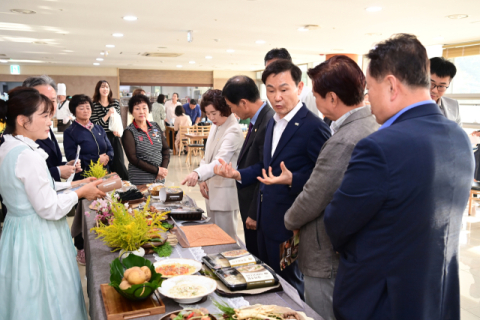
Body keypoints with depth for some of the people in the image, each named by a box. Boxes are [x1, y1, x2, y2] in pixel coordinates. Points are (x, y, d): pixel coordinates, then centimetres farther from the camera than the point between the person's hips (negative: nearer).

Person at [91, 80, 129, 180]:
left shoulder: (115, 103, 8)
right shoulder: (94, 105, -4)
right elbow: (95, 125, -9)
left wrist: (118, 130, -6)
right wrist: (107, 115, -19)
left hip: (114, 137, 3)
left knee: (119, 164, 2)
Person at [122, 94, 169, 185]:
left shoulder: (156, 126, 8)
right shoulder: (129, 132, -7)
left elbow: (166, 150, 9)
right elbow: (133, 159, -13)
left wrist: (164, 168, -8)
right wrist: (157, 170, -16)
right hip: (140, 181, -4)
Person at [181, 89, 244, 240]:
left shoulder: (233, 131, -18)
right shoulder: (215, 127, 10)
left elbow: (220, 161, -30)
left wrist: (198, 173, -45)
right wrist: (202, 179, 3)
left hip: (225, 193, -9)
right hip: (211, 190, 9)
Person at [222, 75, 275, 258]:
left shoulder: (268, 125, -25)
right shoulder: (258, 120, 5)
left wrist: (254, 214, -16)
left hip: (258, 211, -9)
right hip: (251, 208, 9)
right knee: (252, 258, 21)